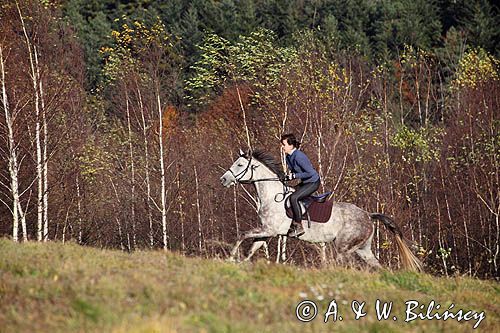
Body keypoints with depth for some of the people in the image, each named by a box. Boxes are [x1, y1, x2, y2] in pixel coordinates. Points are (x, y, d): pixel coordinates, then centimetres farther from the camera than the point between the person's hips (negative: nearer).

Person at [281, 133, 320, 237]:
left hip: (313, 182, -10)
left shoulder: (299, 157, -26)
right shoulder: (288, 157, 4)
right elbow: (292, 171, 18)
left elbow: (310, 173, -26)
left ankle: (298, 227, -20)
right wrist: (288, 176, -4)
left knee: (293, 197, -26)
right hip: (304, 182, 10)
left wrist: (295, 176, -22)